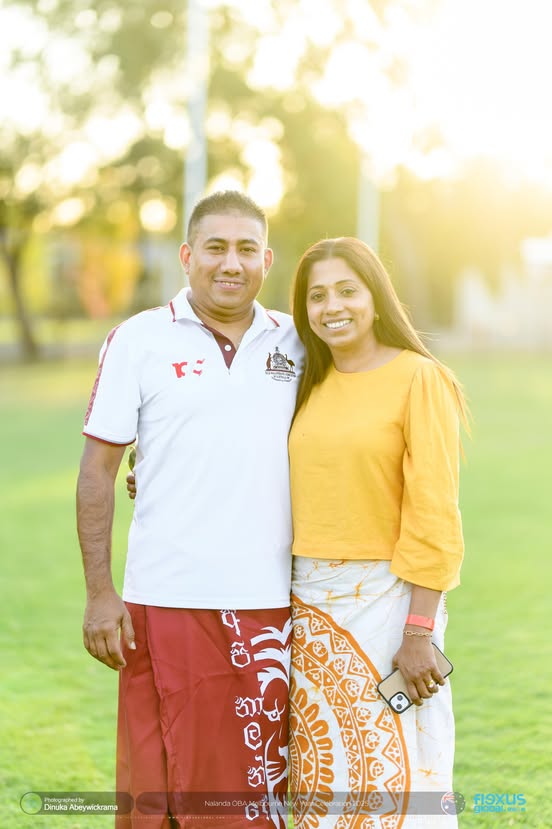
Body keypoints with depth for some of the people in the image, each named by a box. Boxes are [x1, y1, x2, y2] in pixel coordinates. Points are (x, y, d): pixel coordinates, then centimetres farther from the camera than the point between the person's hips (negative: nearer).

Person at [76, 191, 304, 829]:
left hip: (271, 605, 2)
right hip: (167, 603, -2)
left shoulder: (296, 344, 8)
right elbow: (98, 469, 0)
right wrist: (99, 593, -5)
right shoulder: (139, 340, 1)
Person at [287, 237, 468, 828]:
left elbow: (434, 518, -12)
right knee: (322, 779, 11)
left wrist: (418, 633, -17)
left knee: (393, 779, -2)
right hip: (313, 606, 6)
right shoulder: (312, 387, 11)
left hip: (385, 602, -6)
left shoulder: (420, 380, -8)